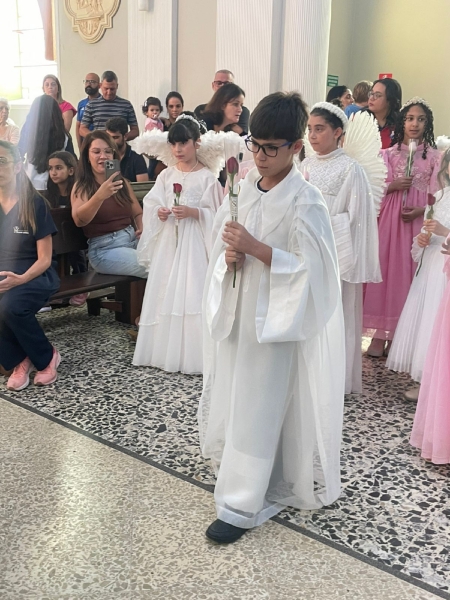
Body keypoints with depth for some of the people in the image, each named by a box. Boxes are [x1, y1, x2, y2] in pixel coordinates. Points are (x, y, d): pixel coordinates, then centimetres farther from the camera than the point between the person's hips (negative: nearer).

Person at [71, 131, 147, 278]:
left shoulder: (122, 182, 15)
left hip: (133, 239, 6)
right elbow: (79, 220, -21)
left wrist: (143, 228, -1)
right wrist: (100, 196, -39)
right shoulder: (82, 187, -2)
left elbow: (138, 213, 23)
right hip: (104, 249, -5)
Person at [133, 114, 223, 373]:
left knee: (191, 293, -8)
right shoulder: (166, 175, 10)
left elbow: (215, 214, -6)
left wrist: (193, 212, -20)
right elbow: (151, 206, 10)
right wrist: (159, 213, -10)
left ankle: (191, 353, 1)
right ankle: (165, 350, 16)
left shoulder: (207, 177, -3)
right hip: (167, 242, 5)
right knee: (165, 294, 5)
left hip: (193, 243, -5)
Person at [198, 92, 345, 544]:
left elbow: (310, 270, -18)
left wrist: (256, 249, -24)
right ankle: (244, 481, 39)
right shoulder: (243, 188, 5)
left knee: (257, 409, 1)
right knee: (230, 399, 16)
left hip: (275, 320, -7)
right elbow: (220, 245, 13)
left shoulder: (304, 202, -14)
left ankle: (242, 506, 15)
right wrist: (229, 257, -10)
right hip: (235, 312, 7)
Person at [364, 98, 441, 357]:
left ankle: (399, 334, 10)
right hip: (390, 218, 1)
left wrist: (420, 211, -14)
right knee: (386, 270, -2)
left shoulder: (434, 156, 5)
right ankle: (381, 333, 3)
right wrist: (393, 186, -13)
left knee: (409, 273, 1)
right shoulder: (389, 154, 8)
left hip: (419, 220, 0)